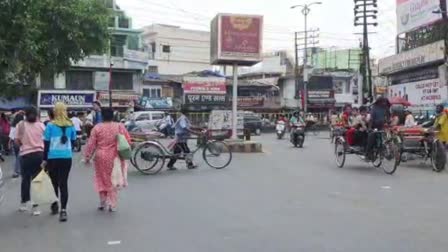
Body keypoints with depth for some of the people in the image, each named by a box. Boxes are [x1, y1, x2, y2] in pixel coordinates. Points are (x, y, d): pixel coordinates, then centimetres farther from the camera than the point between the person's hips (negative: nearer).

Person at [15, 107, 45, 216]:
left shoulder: (20, 125, -2)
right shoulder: (41, 125, -1)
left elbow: (16, 141, -3)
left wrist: (24, 144, 15)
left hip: (26, 155, 0)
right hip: (39, 154, 0)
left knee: (25, 179, 17)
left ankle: (25, 203, 28)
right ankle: (35, 206, 3)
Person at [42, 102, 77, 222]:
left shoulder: (50, 125, -6)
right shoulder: (71, 125, 2)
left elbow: (47, 143, -4)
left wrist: (44, 159, 2)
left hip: (53, 158, -1)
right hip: (67, 157, 1)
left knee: (54, 182, 15)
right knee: (64, 183, 1)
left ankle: (55, 206, 29)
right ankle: (63, 210, -9)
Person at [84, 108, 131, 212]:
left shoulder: (97, 128, -4)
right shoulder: (120, 126, -3)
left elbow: (91, 144, -3)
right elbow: (128, 141, -1)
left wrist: (87, 157, 7)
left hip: (101, 157, 0)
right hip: (115, 158, 0)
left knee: (102, 180, 17)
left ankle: (103, 203, 20)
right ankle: (112, 205, 8)